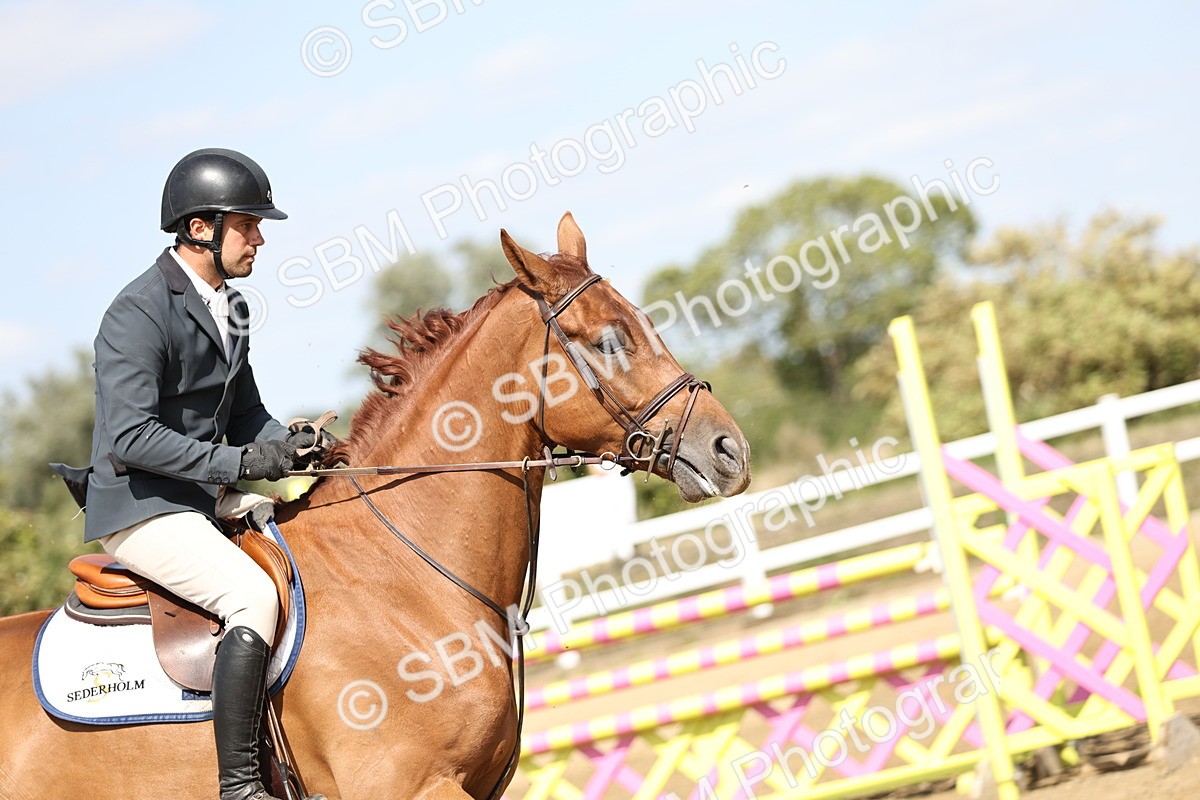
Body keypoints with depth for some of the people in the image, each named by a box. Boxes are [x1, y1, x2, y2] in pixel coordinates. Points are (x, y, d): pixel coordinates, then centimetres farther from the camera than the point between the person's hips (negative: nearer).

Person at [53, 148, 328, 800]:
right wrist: (241, 461, -25)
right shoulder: (139, 314, -18)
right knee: (254, 595, -29)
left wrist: (290, 444, -2)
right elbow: (130, 439, -25)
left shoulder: (229, 307, 12)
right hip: (139, 509, -10)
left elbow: (246, 414, 20)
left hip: (208, 499, 10)